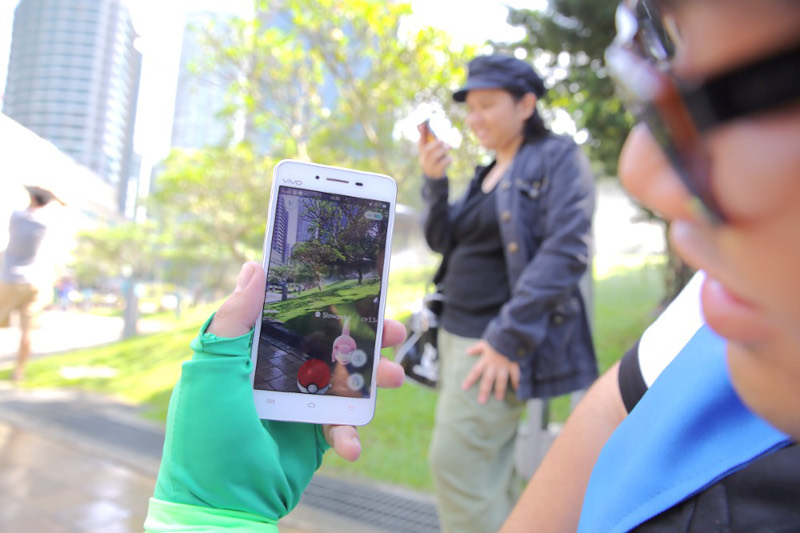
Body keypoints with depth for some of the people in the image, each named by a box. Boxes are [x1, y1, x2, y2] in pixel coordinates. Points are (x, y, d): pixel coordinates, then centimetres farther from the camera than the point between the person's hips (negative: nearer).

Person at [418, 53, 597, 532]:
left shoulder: (559, 159, -6)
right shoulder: (487, 174, 17)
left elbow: (566, 254, -17)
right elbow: (444, 240, 14)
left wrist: (509, 338, -22)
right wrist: (434, 181, -1)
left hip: (501, 342, -8)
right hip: (458, 332, 8)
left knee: (457, 461, -9)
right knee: (490, 470, 15)